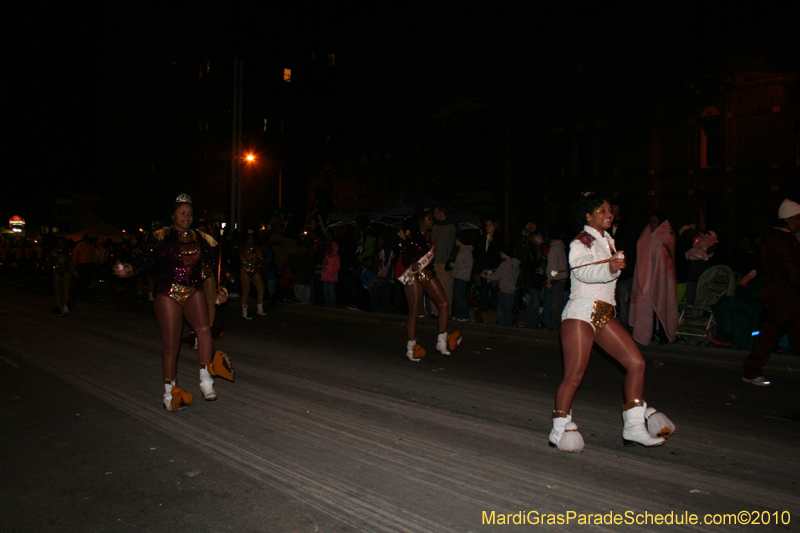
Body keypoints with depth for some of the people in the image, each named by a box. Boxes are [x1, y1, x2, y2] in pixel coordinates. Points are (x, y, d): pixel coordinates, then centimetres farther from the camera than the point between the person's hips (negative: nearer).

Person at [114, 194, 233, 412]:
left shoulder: (201, 239, 8)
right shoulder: (161, 237, -1)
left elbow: (216, 262, 14)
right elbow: (145, 258, -10)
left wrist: (221, 289, 4)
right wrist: (129, 269, -30)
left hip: (193, 292, 2)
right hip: (168, 294, -2)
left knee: (204, 329, -26)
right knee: (171, 346, 1)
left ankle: (206, 381, -17)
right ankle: (170, 394, 18)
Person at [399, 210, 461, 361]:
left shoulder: (430, 237, 17)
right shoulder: (411, 236, -4)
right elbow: (404, 255, -11)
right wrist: (412, 265, -27)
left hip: (428, 275, 7)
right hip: (414, 276, -7)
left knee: (444, 303, -8)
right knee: (414, 312, -4)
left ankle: (441, 342, -2)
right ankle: (411, 347, 8)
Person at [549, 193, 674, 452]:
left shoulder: (608, 241, 19)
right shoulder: (581, 242, -7)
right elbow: (582, 270, -28)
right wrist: (610, 268, -43)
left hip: (604, 314, 8)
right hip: (580, 312, -8)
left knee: (636, 362, -1)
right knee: (574, 375, -10)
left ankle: (634, 428, 8)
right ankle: (559, 431, 4)